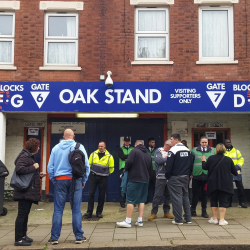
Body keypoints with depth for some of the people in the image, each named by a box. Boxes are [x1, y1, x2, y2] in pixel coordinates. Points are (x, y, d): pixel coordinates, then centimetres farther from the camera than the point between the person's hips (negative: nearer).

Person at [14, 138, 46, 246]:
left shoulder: (30, 156, 19)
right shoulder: (24, 156, -13)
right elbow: (19, 169, -26)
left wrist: (38, 175, 12)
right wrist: (33, 167, -19)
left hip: (29, 192, 10)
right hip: (25, 192, -10)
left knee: (25, 214, 16)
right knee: (22, 214, -6)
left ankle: (23, 235, 26)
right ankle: (18, 239, -1)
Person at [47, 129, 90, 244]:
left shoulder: (56, 148, 5)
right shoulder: (79, 147, 0)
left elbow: (50, 167, 6)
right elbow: (86, 165, -2)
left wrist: (53, 180, 15)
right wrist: (84, 180, 8)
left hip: (60, 180, 1)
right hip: (75, 180, -1)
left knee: (58, 210, 6)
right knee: (76, 210, 5)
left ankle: (54, 237, 9)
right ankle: (79, 236, 10)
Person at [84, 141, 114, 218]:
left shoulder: (109, 156, -2)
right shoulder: (93, 154, 3)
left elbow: (111, 168, 7)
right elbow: (89, 164, 15)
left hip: (103, 178, -1)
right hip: (93, 177, 1)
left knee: (102, 195, 4)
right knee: (91, 194, 0)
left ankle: (99, 212, 16)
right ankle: (89, 212, 7)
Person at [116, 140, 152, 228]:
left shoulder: (134, 151, -5)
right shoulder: (148, 155, 16)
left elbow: (128, 162, -16)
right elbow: (150, 169, 18)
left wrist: (126, 169, 3)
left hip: (134, 179, -7)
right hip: (145, 180, 7)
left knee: (130, 200, -4)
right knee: (142, 200, 11)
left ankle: (128, 221, -4)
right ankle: (140, 221, 11)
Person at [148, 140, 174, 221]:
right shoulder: (159, 151, -1)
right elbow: (158, 160, -19)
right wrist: (168, 158, -10)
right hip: (161, 177, -6)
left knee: (168, 195, 10)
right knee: (157, 195, -3)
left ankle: (166, 212, 21)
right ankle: (153, 213, 4)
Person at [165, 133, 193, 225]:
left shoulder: (173, 150, -14)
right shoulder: (188, 150, 10)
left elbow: (168, 166, -17)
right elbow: (191, 164, 12)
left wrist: (167, 176, -5)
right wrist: (188, 175, 16)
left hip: (175, 178, -7)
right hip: (185, 178, 7)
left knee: (176, 198, -2)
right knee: (185, 196, 15)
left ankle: (178, 220, 3)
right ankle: (188, 218, 18)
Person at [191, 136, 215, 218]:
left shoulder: (213, 151, 6)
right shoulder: (194, 150, 5)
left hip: (207, 176, 1)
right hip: (196, 176, -1)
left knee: (205, 194, 9)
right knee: (195, 193, 6)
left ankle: (204, 211, 21)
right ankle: (193, 210, 18)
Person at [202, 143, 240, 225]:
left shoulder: (211, 158, -6)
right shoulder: (228, 160, -5)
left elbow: (205, 167, 4)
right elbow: (234, 171, 4)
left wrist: (203, 161, 24)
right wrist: (237, 173, 28)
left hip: (213, 184, 1)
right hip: (225, 184, -1)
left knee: (213, 200, 13)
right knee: (223, 201, 4)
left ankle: (214, 218, 18)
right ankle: (222, 220, 2)